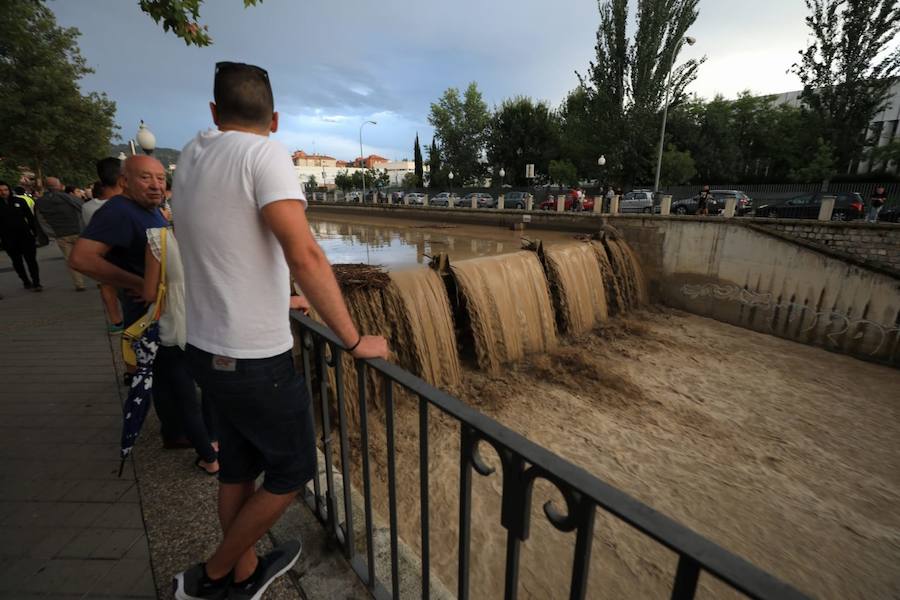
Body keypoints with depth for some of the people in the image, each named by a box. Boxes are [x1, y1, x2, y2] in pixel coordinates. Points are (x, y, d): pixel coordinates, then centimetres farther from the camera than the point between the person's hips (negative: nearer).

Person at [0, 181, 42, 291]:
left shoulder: (19, 201, 1)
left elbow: (30, 217, 4)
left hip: (25, 235, -1)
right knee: (17, 262, 11)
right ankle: (26, 282, 22)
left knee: (31, 260, -3)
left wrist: (35, 232, -2)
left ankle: (36, 283, -1)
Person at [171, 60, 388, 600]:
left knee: (237, 469, 22)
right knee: (293, 471, 14)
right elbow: (304, 254, -27)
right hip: (255, 359, -8)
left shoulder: (190, 159, 9)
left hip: (207, 349, 8)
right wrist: (355, 341, -21)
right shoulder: (264, 153, -15)